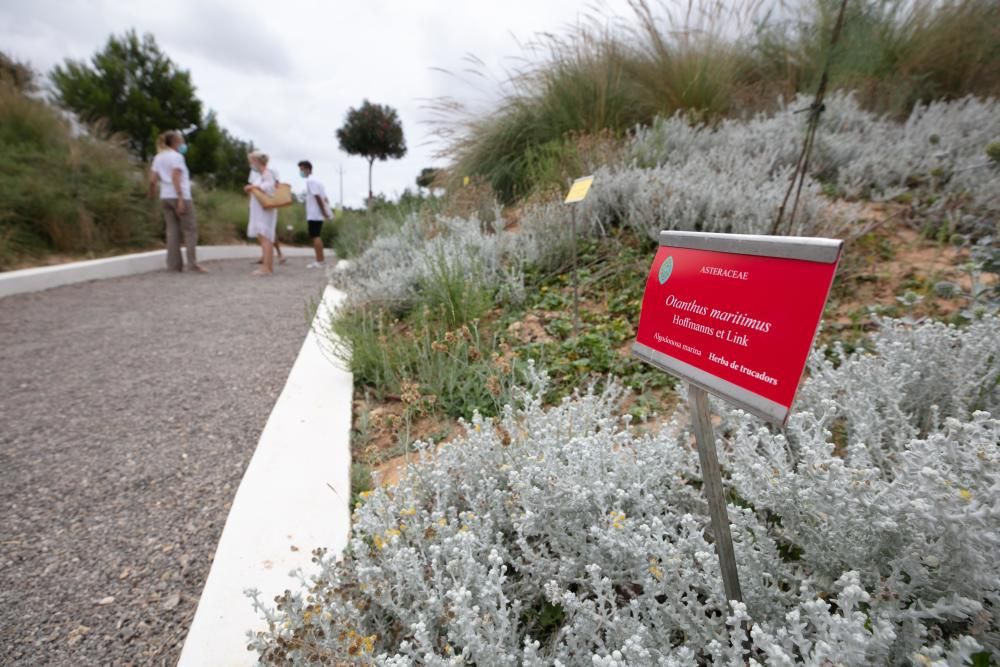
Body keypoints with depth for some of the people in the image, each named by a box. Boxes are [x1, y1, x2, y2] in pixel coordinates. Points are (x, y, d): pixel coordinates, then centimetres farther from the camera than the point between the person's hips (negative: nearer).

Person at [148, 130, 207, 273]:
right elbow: (175, 179, -15)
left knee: (172, 230, 7)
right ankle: (193, 263, -8)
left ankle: (173, 264, 6)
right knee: (190, 229, -3)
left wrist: (152, 193, 22)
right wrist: (181, 199, -18)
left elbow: (152, 180, 8)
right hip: (180, 196, -7)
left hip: (165, 197, 7)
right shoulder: (177, 156, -5)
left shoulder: (158, 158, 14)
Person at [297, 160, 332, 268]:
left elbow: (317, 197, -20)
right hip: (317, 214, 9)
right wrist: (326, 211, 12)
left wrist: (324, 212, -20)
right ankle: (321, 259, 17)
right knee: (316, 236, 13)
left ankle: (319, 261, -5)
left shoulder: (310, 181, -12)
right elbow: (325, 198, 17)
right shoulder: (315, 180, 19)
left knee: (315, 236, -6)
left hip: (314, 215, -9)